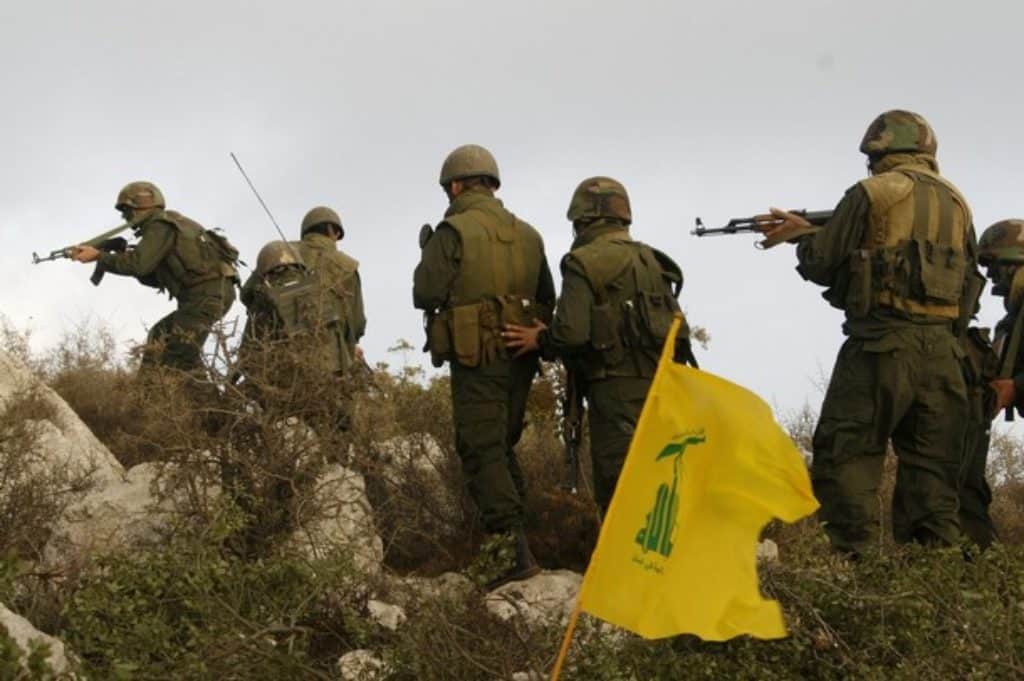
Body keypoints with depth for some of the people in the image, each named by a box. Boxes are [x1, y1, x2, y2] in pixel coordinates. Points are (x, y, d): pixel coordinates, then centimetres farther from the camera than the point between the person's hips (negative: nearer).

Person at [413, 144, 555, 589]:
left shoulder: (454, 231, -9)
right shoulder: (527, 235, 12)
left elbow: (426, 294, -11)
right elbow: (546, 298, 16)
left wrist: (428, 255, 7)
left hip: (477, 360, -7)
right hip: (521, 360, 7)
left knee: (482, 451, -4)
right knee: (503, 446, 19)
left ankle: (514, 547, -13)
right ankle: (513, 532, 18)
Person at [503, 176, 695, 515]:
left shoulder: (584, 263, -4)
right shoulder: (651, 260, 19)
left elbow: (571, 333, -15)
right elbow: (676, 326, 17)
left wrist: (540, 340, 5)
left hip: (617, 390, -7)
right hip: (662, 385, 7)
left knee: (618, 487, -7)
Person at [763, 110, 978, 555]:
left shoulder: (871, 194, -2)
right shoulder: (957, 202, 15)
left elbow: (821, 266, 1)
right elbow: (968, 281, 19)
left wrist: (802, 234, 20)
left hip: (882, 346, -5)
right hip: (941, 350, 6)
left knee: (845, 456, -3)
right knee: (931, 464, 8)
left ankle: (856, 558, -13)